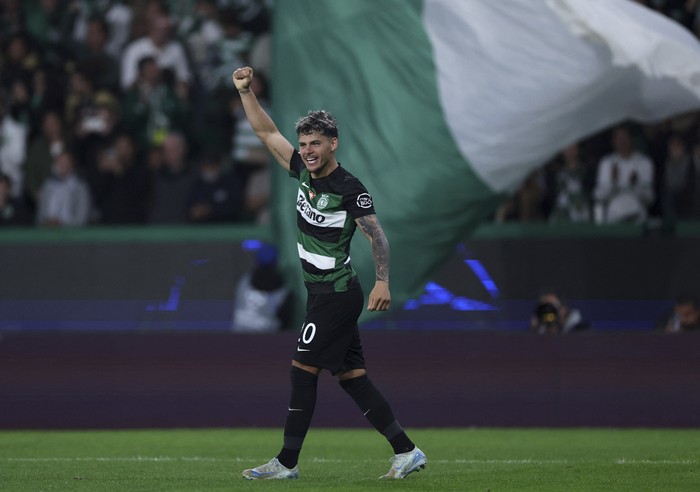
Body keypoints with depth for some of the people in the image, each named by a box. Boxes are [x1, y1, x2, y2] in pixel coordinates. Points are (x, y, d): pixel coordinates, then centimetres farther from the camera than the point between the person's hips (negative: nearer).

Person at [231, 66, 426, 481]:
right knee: (352, 376, 6)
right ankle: (407, 452, 7)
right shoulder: (304, 171, 7)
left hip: (337, 294, -8)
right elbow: (267, 133, 14)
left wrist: (383, 282, -25)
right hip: (323, 293, 8)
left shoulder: (349, 189, -14)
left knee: (303, 371, -7)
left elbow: (377, 235, -15)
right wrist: (246, 91, 7)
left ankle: (287, 462, -3)